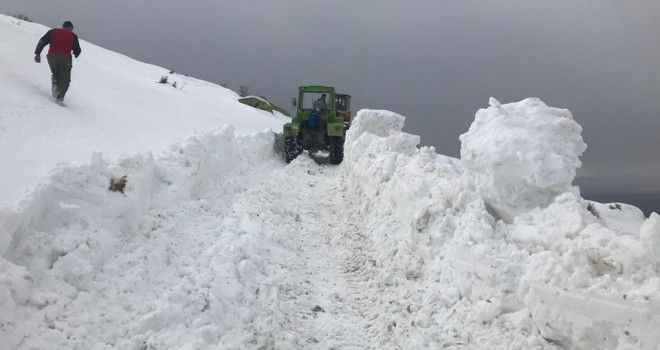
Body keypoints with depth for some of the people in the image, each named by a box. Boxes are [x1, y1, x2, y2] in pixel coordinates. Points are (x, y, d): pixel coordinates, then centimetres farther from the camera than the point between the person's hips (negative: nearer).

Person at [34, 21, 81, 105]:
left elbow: (42, 41, 8)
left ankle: (55, 84, -1)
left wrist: (37, 53, 5)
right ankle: (59, 97, -17)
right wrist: (75, 55, 36)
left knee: (55, 74, 27)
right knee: (64, 80, 1)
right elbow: (77, 50, 13)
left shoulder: (53, 31, 20)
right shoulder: (73, 35, 17)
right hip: (65, 57, -2)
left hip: (52, 56, 2)